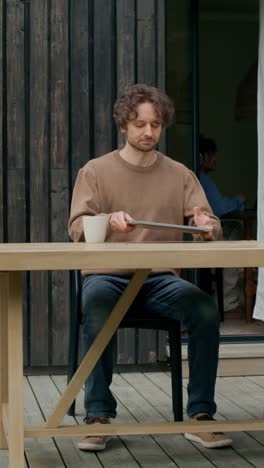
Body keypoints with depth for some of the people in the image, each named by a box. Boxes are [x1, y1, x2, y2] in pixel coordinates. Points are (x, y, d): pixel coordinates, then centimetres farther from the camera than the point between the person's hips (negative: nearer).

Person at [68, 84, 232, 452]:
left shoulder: (180, 175, 11)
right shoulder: (95, 171, 5)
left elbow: (211, 226, 2)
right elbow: (77, 228, -8)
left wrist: (207, 226, -25)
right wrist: (108, 222, -31)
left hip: (160, 278, 2)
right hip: (107, 274, -2)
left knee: (206, 309, -29)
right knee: (97, 308, -37)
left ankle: (201, 415, -17)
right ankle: (98, 416, -24)